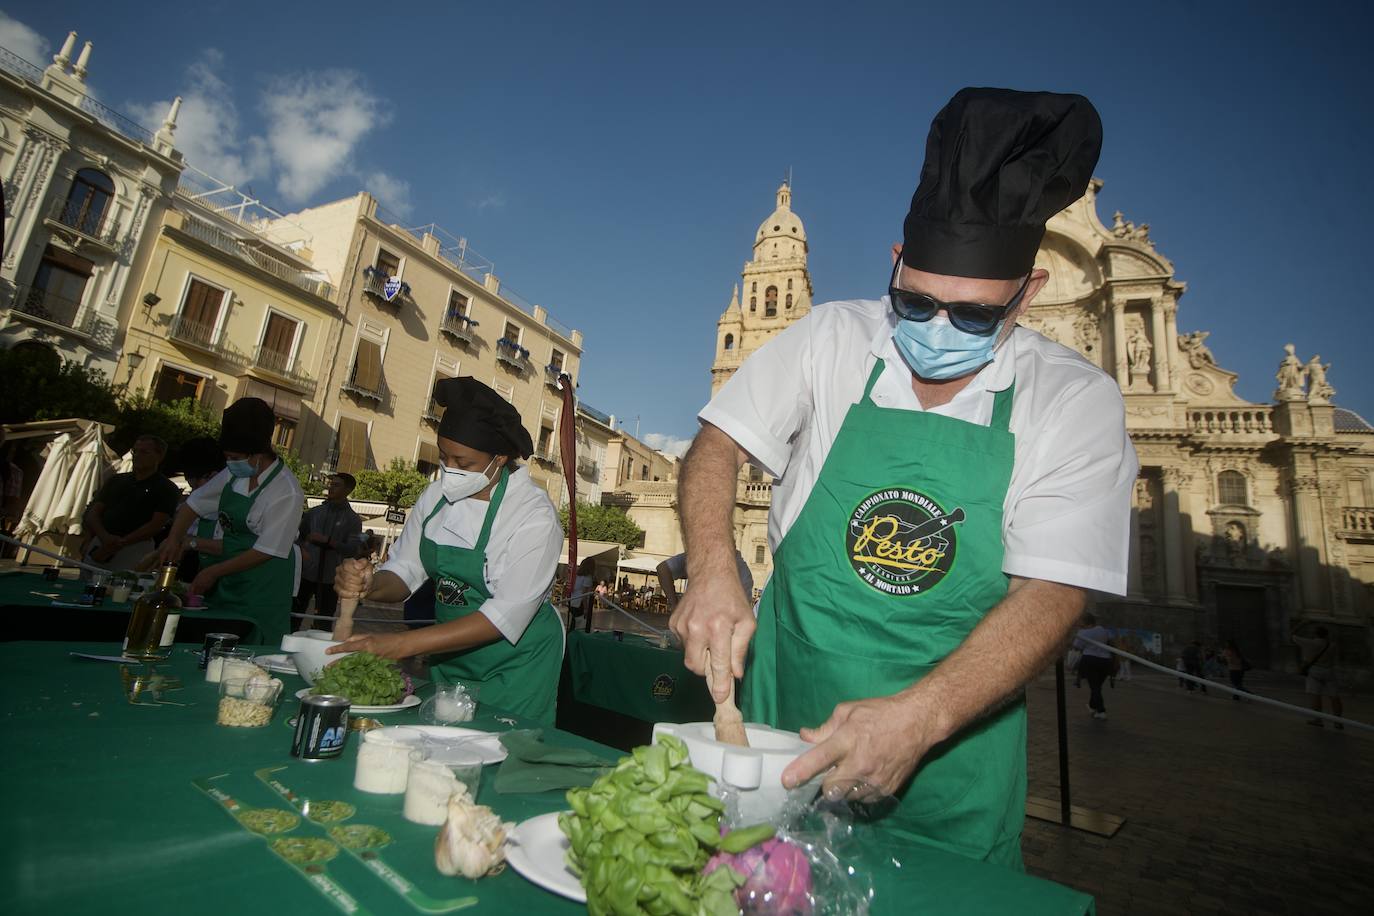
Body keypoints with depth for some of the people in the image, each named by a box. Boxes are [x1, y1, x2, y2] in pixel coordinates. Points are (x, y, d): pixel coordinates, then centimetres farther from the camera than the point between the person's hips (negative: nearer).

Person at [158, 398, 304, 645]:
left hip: (264, 585, -7)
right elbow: (194, 504, 15)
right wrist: (175, 537, -2)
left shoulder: (287, 492, -21)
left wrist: (213, 572, -11)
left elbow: (267, 551, -17)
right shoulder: (233, 474, 0)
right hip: (228, 577, 7)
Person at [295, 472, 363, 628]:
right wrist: (301, 549, -5)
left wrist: (327, 541, -19)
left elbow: (354, 550, -10)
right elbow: (298, 536, 16)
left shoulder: (353, 520, -1)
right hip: (305, 572, 3)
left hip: (330, 577, -2)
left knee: (324, 619, 3)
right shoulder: (315, 512, 9)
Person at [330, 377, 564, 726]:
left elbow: (506, 616, -26)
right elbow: (404, 568, 1)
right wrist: (368, 585, -22)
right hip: (448, 655, 6)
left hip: (513, 667, -5)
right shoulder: (437, 495, -4)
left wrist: (402, 644, -30)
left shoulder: (534, 516, -24)